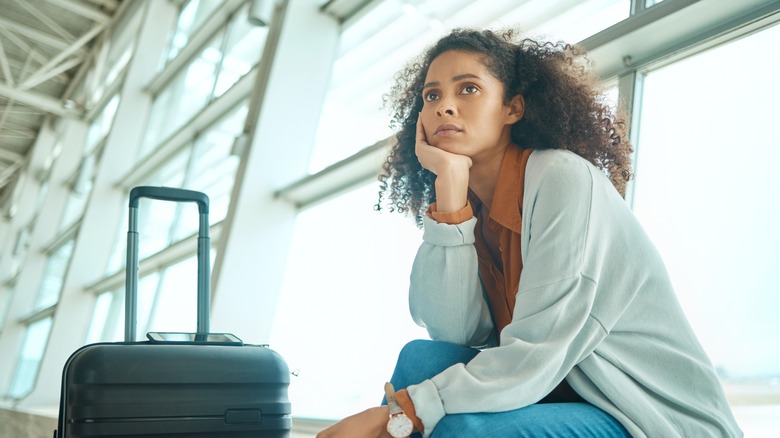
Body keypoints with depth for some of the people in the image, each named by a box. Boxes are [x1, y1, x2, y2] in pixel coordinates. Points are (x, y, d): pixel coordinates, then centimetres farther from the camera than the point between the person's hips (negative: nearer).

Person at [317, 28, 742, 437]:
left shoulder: (563, 177, -17)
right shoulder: (472, 206, 4)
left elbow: (537, 358, -24)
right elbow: (454, 335, -13)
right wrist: (450, 184, -15)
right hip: (567, 395, 6)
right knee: (423, 359, -14)